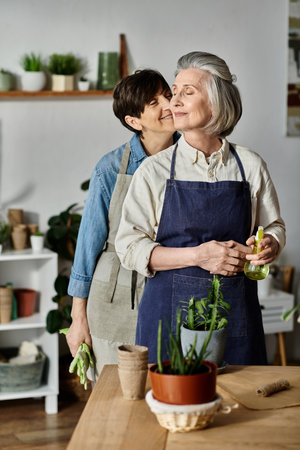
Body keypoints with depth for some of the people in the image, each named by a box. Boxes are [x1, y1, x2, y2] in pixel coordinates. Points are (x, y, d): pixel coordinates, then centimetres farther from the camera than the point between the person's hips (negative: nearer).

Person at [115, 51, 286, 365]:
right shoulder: (153, 171, -1)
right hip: (171, 309, -1)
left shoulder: (250, 166, 4)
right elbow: (130, 247, -4)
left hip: (236, 311, 1)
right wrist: (198, 255, -15)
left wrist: (269, 247, -9)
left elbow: (274, 227, 15)